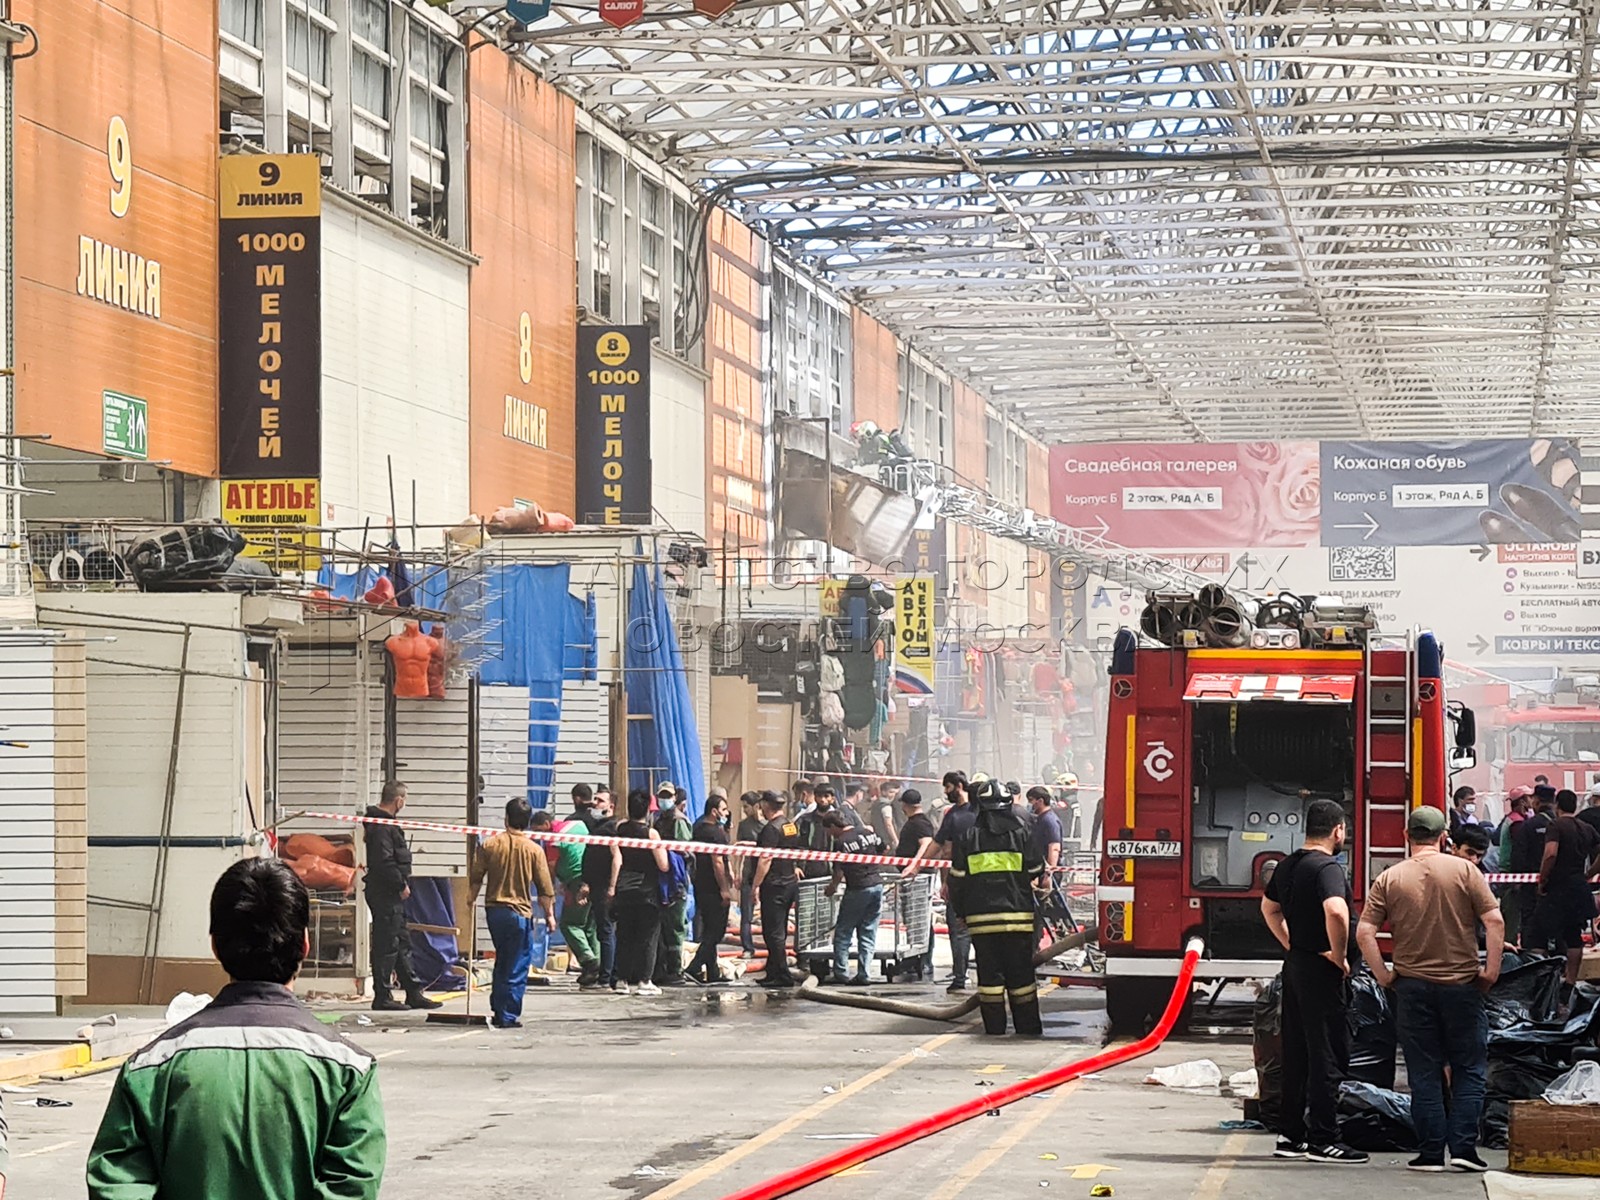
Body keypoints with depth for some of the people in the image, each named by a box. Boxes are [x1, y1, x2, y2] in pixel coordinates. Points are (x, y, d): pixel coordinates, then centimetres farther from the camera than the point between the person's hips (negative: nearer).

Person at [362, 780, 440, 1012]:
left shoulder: (384, 823, 16)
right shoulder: (381, 827, -17)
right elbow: (384, 862, -24)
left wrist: (402, 884, 14)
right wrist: (402, 884, -16)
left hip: (391, 895, 11)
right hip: (385, 894, -11)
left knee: (402, 942, 14)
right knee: (386, 944, -6)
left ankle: (414, 993, 20)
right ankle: (382, 996, -2)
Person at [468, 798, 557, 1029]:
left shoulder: (489, 844, -2)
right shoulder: (534, 850, -8)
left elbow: (475, 877, 2)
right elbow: (545, 888, -5)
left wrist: (472, 899, 19)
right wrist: (549, 914, 6)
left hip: (493, 909, 4)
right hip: (519, 912, -4)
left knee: (503, 960, 20)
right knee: (517, 967, 3)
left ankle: (498, 1010, 22)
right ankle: (508, 1016, 1)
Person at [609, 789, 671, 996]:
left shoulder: (619, 828, 0)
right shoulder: (651, 833, -9)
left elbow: (616, 859, -6)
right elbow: (664, 866, -10)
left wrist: (612, 887, -3)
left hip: (623, 891, 3)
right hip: (647, 891, -3)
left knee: (624, 936, 10)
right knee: (647, 937, 3)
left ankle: (624, 980, 10)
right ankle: (644, 981, 0)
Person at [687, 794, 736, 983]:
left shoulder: (699, 827, 12)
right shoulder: (715, 832, -16)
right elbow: (717, 862, -21)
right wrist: (724, 889, -19)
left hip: (701, 887, 9)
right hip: (714, 889, -9)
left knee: (709, 931, 14)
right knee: (716, 932, -6)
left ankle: (713, 974, 18)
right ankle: (695, 968, -14)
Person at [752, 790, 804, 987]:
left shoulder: (771, 829, -15)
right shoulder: (792, 826, 12)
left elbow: (765, 858, -20)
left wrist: (756, 885, -18)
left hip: (775, 884, -9)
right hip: (791, 882, 9)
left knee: (773, 932, -6)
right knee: (779, 932, 16)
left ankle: (783, 976, -8)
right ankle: (773, 972, 22)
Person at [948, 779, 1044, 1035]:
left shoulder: (968, 837, 2)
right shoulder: (1021, 834, 2)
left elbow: (957, 878, 4)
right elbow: (1036, 871, 8)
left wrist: (959, 911, 14)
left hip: (981, 916, 0)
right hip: (1018, 915, 0)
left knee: (989, 973, 3)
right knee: (1020, 973, 5)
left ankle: (994, 1026, 2)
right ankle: (1027, 1026, 6)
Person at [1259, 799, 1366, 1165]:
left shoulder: (1288, 866, 11)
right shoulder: (1328, 867, -17)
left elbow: (1269, 908, 26)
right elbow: (1335, 911, -34)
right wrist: (1339, 956, -21)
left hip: (1294, 966, 9)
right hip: (1321, 971, -9)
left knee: (1296, 1053, 14)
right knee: (1327, 1056, -4)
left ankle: (1290, 1136, 18)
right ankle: (1322, 1139, -4)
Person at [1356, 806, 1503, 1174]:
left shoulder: (1389, 879, 0)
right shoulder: (1464, 871, -4)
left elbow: (1364, 932, -5)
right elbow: (1494, 921, -10)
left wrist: (1384, 975, 1)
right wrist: (1491, 970, -3)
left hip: (1412, 986, 1)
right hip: (1462, 984, -1)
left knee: (1424, 1073, 7)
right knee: (1469, 1069, 9)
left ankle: (1431, 1152, 6)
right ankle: (1463, 1147, 0)